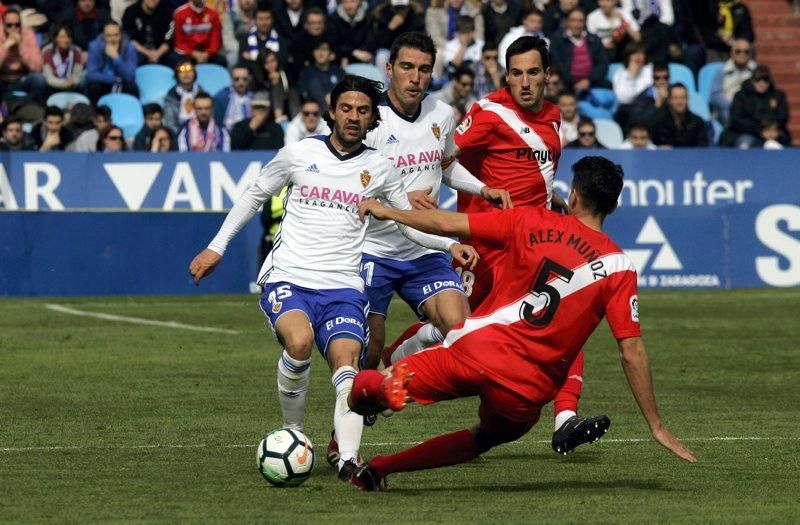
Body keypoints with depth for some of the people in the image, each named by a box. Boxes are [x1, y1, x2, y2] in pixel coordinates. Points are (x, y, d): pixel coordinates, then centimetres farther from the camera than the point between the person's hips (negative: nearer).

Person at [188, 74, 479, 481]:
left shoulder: (379, 168, 11)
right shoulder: (299, 154, 7)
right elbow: (255, 196, 20)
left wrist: (449, 244, 1)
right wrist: (216, 247, 17)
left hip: (343, 287, 1)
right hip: (287, 279, -1)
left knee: (347, 364, -24)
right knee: (300, 341, -32)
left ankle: (348, 460, -38)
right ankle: (292, 432, -9)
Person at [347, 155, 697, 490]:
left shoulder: (531, 221, 2)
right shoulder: (618, 268, 0)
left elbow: (448, 224, 2)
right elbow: (632, 353, -3)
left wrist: (386, 212, 19)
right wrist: (656, 427, 3)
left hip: (476, 348, 0)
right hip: (526, 393, 0)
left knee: (366, 385, 11)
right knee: (486, 437, 30)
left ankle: (379, 386, -25)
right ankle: (378, 468, 17)